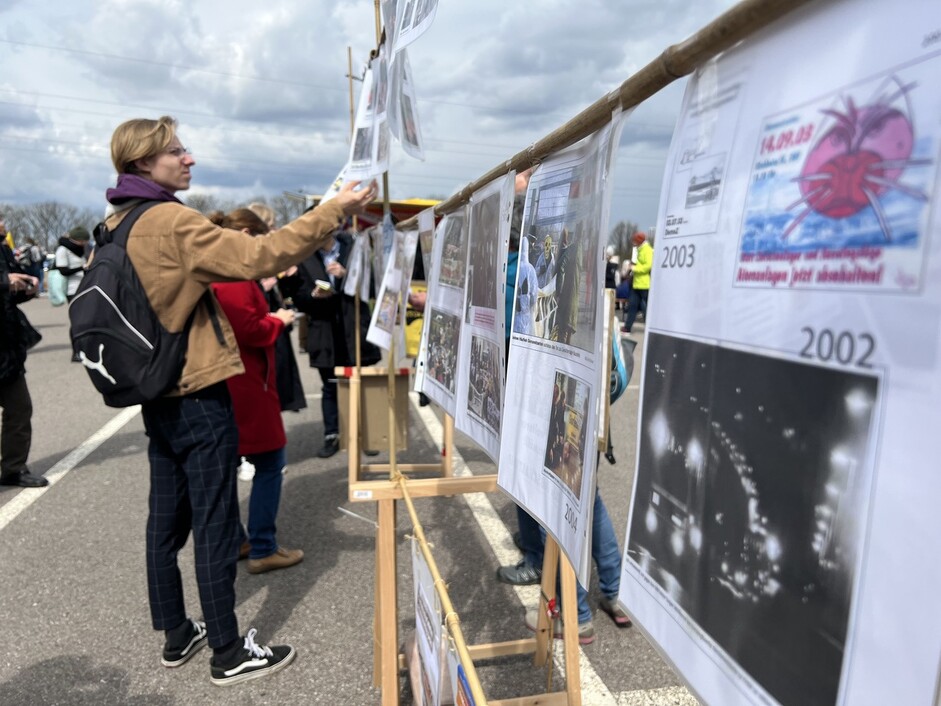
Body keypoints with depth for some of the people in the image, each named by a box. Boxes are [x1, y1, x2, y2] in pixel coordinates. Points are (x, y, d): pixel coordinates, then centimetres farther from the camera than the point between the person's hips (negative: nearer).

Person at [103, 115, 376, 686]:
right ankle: (229, 654, 13)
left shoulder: (114, 226, 10)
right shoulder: (172, 222, -17)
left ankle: (177, 636, 30)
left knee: (167, 522, 16)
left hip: (156, 395, 9)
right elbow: (259, 256, -26)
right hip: (198, 396, -9)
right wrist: (334, 211, -23)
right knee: (216, 528, 1)